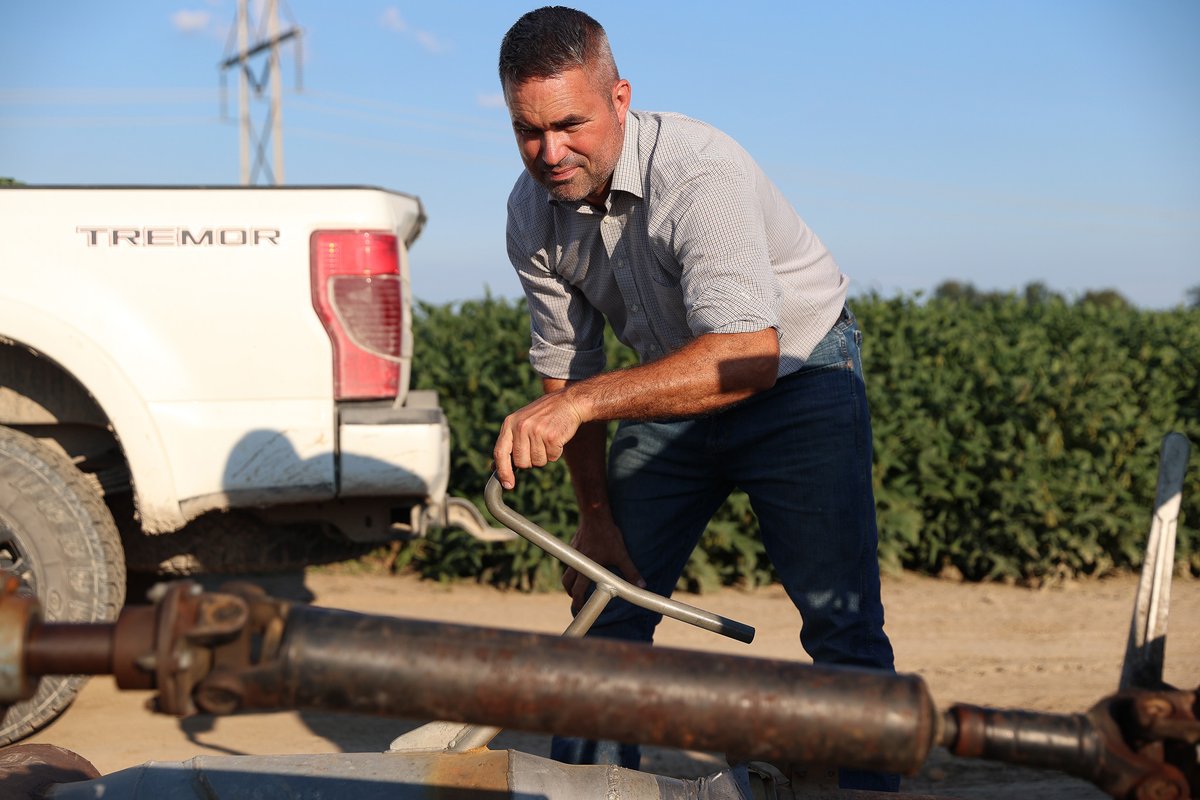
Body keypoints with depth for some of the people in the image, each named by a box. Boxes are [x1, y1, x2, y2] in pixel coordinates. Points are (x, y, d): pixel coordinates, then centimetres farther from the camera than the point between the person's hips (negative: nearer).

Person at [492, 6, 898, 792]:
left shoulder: (698, 172, -32)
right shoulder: (532, 211, -10)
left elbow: (748, 355, -44)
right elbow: (566, 364, 0)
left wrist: (582, 403, -51)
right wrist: (595, 512, 0)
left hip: (798, 376, -5)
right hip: (675, 389, 6)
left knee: (841, 621, -12)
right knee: (606, 602, 5)